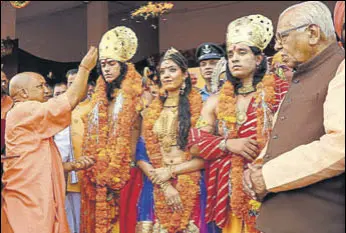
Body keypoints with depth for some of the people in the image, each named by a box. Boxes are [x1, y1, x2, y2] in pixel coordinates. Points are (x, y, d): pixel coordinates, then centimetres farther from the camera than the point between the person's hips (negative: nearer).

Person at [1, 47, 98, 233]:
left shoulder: (30, 117, 20)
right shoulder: (24, 111, -10)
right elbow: (71, 99, -12)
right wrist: (85, 68, -1)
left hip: (35, 200, 10)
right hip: (30, 202, -10)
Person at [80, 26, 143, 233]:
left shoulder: (136, 97, -5)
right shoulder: (100, 98, 15)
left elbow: (143, 137, -10)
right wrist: (93, 167, 11)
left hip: (126, 172, -6)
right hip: (98, 173, 6)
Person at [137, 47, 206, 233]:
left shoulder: (198, 107, -2)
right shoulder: (152, 110, 8)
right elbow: (142, 154, 3)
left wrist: (171, 171, -13)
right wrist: (164, 184, -10)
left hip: (190, 188, -3)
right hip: (155, 188, 3)